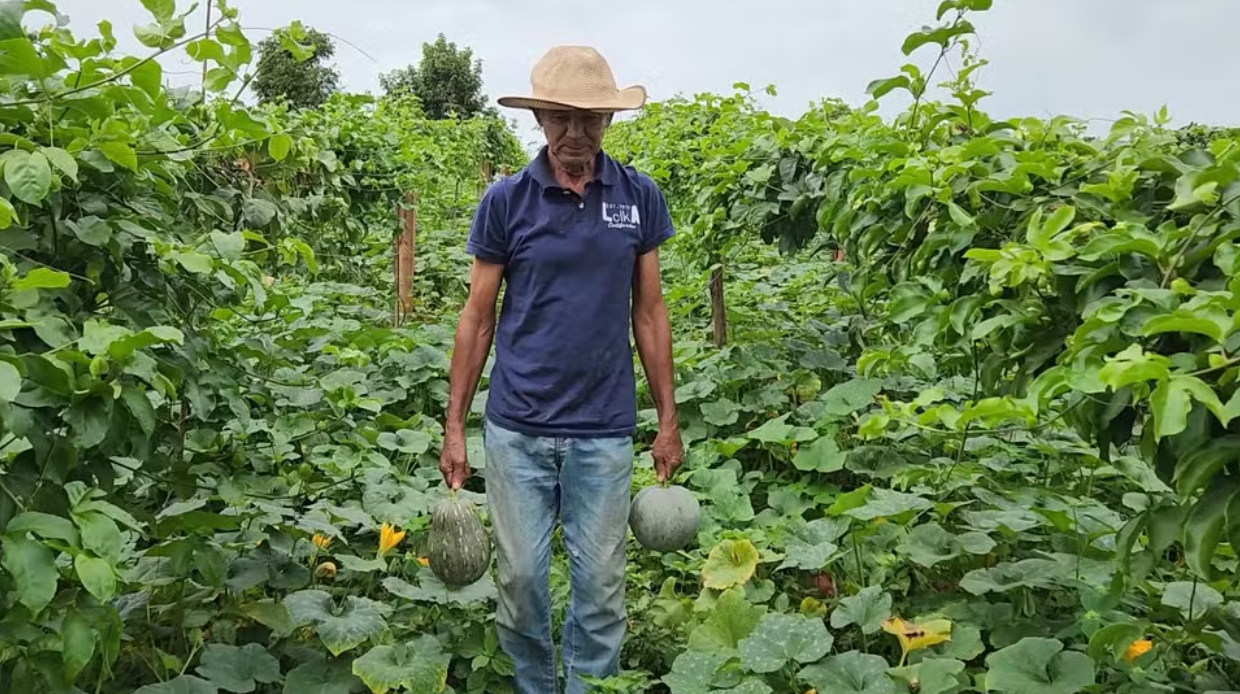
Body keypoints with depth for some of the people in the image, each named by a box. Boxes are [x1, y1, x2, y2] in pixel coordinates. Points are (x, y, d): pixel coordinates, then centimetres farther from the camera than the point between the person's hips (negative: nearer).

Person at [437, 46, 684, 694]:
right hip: (516, 428, 0)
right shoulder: (505, 200, -2)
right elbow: (478, 316, 2)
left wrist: (668, 419, 6)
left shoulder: (639, 196, 2)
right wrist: (454, 427, 1)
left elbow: (648, 311, 7)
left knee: (599, 584, 8)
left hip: (604, 430, 1)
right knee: (520, 578, 9)